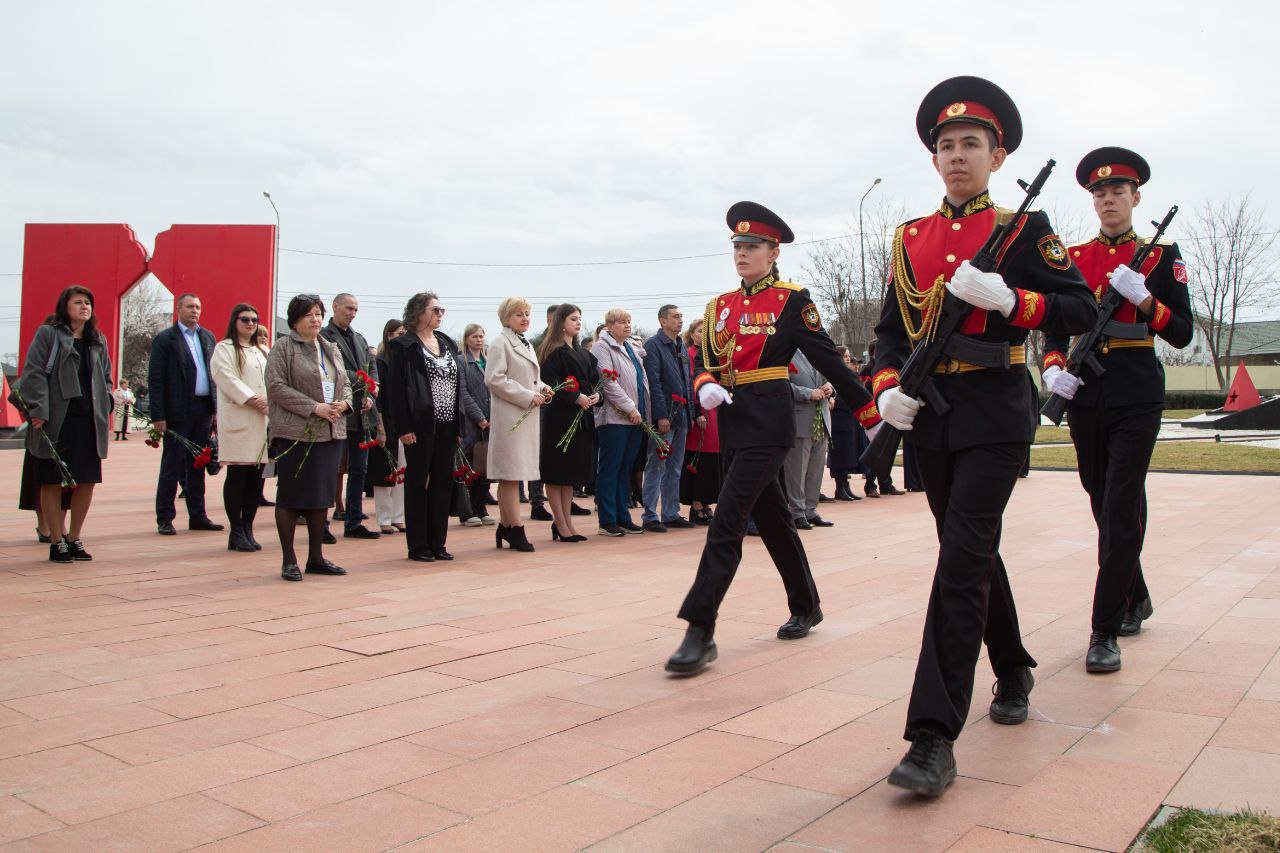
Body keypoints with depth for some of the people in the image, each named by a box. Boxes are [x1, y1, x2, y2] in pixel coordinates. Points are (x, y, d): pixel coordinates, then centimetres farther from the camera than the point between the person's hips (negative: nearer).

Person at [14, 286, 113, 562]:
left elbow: (106, 378, 22)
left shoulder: (98, 340, 16)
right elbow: (33, 373, -6)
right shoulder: (47, 334, 0)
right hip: (55, 422, -5)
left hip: (88, 421, 5)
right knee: (52, 482, 1)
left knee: (87, 481, 5)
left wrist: (104, 409, 8)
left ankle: (74, 538, 19)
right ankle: (57, 542, 10)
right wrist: (38, 411, -15)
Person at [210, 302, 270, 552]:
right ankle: (236, 533, 0)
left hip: (264, 420, 6)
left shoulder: (263, 352, 24)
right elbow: (227, 379, -10)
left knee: (256, 478, 4)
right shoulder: (224, 349, 4)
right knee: (237, 476, -5)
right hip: (238, 419, -6)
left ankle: (247, 530, 11)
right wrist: (254, 400, -18)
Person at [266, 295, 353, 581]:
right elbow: (276, 386, -12)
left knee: (322, 496, 9)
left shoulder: (331, 349, 17)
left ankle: (316, 557, 18)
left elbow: (345, 384, 19)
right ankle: (288, 560, 8)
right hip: (295, 433, -6)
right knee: (291, 496, 0)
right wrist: (314, 407, -17)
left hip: (330, 433, 6)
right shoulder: (282, 348, -3)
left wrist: (343, 403, -4)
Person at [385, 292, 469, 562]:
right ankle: (418, 545, 9)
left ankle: (437, 542, 17)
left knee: (443, 483, 8)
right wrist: (403, 427, -16)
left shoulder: (447, 344, 15)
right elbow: (395, 388, -9)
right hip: (420, 426, -6)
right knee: (418, 483, 2)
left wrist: (459, 425, 9)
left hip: (447, 426, 6)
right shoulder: (403, 346, -4)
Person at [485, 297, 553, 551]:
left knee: (512, 473, 11)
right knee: (511, 473, -7)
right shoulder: (501, 343, -6)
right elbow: (494, 378, -16)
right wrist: (528, 396, -16)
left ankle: (504, 526, 18)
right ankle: (516, 530, -5)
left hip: (527, 416, 9)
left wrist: (542, 388, 6)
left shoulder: (527, 345, 20)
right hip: (510, 416, -9)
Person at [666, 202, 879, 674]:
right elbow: (707, 364, 13)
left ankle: (700, 632, -11)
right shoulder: (719, 306, 14)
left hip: (769, 422, -7)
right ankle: (806, 607, 34)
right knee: (772, 519, 17)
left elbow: (828, 360, -3)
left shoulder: (792, 299, -3)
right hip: (735, 422, 7)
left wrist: (871, 412, -2)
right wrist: (706, 387, -10)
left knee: (726, 523, -14)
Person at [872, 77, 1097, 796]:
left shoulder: (1026, 228, 1)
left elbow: (1083, 311, -4)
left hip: (994, 414, -5)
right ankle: (1015, 672, 39)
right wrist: (888, 388, -3)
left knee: (963, 559, -14)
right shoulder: (910, 238, 13)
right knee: (974, 553, 16)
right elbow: (892, 327, 15)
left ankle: (935, 738, -12)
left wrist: (1006, 298, -20)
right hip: (929, 415, 5)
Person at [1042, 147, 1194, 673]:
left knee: (1121, 510, -9)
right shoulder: (1073, 257, 10)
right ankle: (1136, 598, 33)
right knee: (1104, 505, 12)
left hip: (1136, 394, -3)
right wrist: (1054, 367, -9)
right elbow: (1056, 326, 10)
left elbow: (1182, 334, -1)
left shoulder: (1161, 255, 3)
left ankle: (1105, 632, -5)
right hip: (1086, 393, 4)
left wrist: (1142, 297, -17)